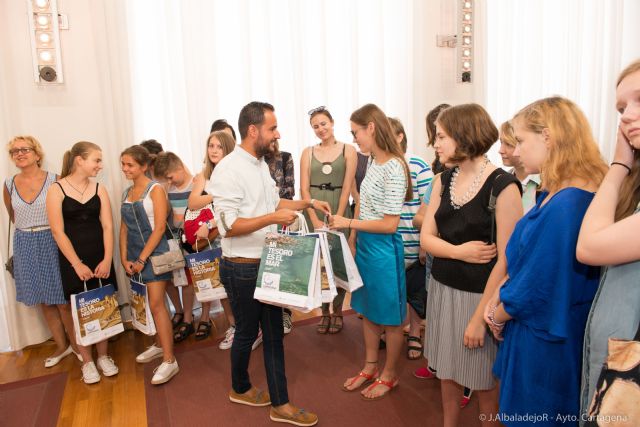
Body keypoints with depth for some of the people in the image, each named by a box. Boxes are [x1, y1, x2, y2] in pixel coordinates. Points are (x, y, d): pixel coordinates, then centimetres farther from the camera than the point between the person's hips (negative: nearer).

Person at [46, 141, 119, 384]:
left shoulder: (99, 190, 3)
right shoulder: (57, 190, -6)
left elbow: (107, 226, -1)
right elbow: (58, 231, -10)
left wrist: (107, 259, -11)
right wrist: (77, 264, -14)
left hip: (100, 257, 3)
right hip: (72, 259, -3)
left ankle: (103, 356, 25)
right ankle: (87, 361, 19)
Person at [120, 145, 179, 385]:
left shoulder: (155, 189, -9)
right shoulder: (127, 193, 12)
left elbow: (159, 227, -14)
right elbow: (124, 228, 12)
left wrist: (142, 259, -14)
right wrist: (124, 258, 2)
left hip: (154, 252, -6)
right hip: (134, 256, 6)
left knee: (156, 304, -10)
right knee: (151, 302, 13)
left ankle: (169, 360, -7)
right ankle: (160, 344, 30)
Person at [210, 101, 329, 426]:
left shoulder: (260, 164, 9)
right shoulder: (229, 170, -19)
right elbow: (228, 226, -24)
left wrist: (308, 202, 13)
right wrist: (274, 218, -28)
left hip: (267, 265, 8)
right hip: (242, 269, -8)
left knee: (273, 333, 12)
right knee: (247, 332, 12)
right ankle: (240, 389, 39)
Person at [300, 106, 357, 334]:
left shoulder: (348, 150, 1)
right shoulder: (308, 152, 7)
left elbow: (347, 188, -4)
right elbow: (304, 189, 2)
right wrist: (315, 220, -8)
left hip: (339, 209, -2)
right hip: (314, 211, 2)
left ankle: (337, 311, 19)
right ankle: (324, 312, 19)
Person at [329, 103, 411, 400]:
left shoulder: (393, 168, -19)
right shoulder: (373, 163, 6)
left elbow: (390, 224, -20)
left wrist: (349, 223, -16)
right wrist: (354, 241, 12)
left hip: (383, 248, -8)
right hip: (365, 245, 8)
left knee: (389, 317, 10)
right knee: (368, 311, 19)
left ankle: (389, 375, 30)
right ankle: (370, 368, 38)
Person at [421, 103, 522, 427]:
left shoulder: (503, 187, -16)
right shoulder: (443, 180, 4)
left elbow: (505, 260, -17)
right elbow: (426, 238, 2)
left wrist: (480, 317, -17)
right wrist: (459, 251, -18)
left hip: (479, 295, -5)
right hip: (442, 288, 6)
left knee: (482, 382, 12)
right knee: (447, 373, 18)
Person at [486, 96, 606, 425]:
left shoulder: (565, 206, -28)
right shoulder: (555, 195, 5)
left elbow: (534, 290, -23)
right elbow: (522, 261, 10)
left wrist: (497, 317, -5)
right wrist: (495, 300, -1)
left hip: (543, 342, -9)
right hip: (538, 332, 9)